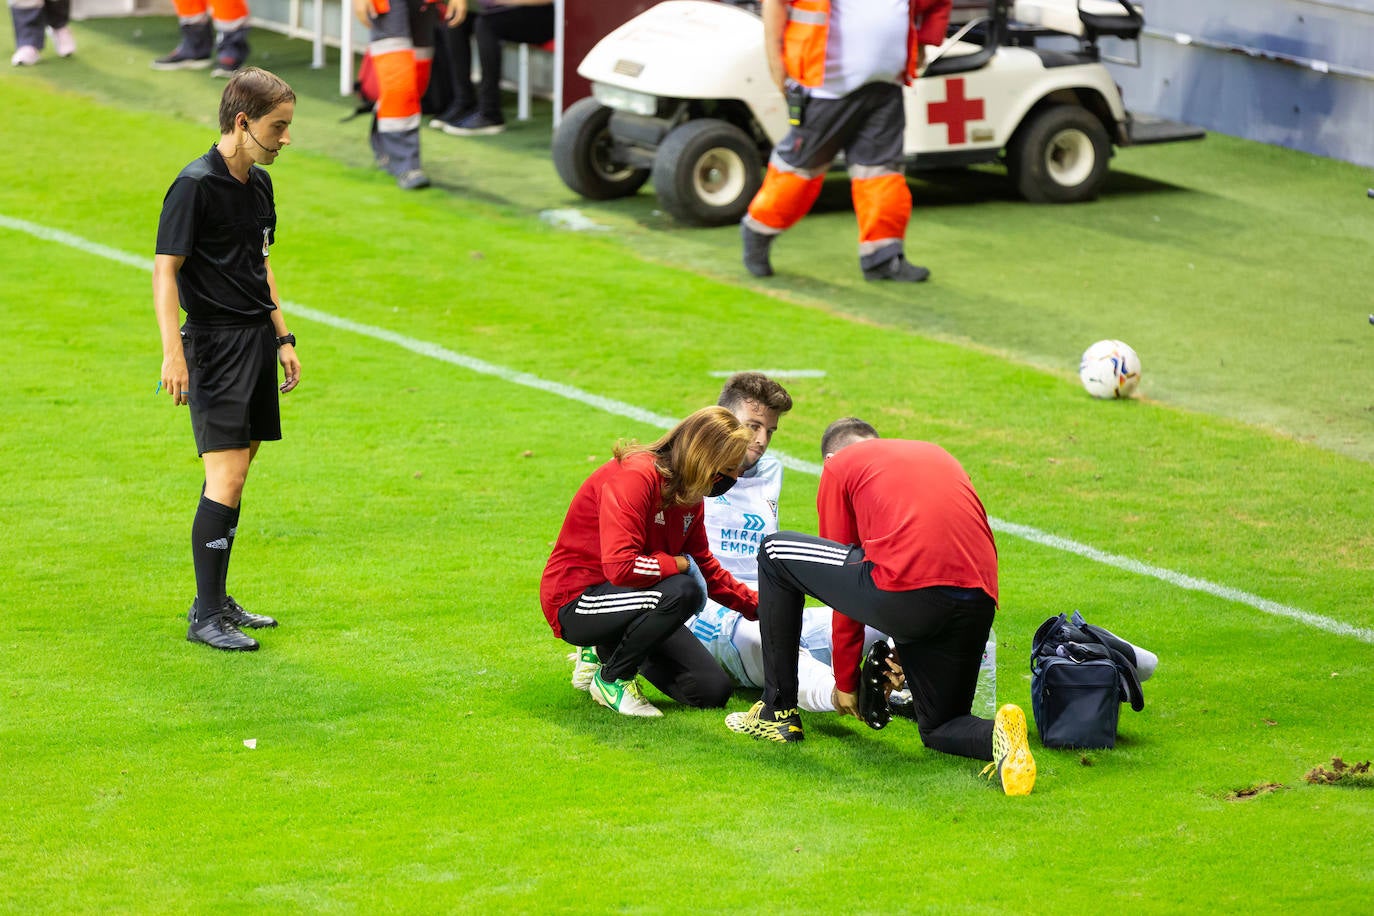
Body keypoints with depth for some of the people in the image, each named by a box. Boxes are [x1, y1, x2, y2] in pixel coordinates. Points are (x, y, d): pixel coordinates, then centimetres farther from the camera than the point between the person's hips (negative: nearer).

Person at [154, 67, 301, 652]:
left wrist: (283, 337, 20)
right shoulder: (195, 186, -13)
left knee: (236, 473, 11)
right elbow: (165, 270, -15)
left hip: (257, 337, 8)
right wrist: (172, 353, -22)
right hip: (214, 341, -8)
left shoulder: (259, 183, 12)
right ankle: (206, 614, -9)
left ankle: (216, 601, 20)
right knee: (226, 477, -13)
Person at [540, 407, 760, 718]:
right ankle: (611, 679, -11)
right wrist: (681, 563, -21)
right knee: (682, 592, -34)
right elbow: (621, 566, -35)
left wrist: (758, 607, 15)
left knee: (713, 692, -2)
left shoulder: (687, 494, 5)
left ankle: (612, 652, 19)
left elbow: (705, 567, 20)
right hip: (575, 601, -9)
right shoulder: (634, 476, -24)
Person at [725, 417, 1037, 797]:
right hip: (980, 604, 5)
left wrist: (845, 681, 30)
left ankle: (779, 712, 22)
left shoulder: (839, 466, 20)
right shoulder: (938, 455, 35)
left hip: (904, 589, -5)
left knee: (776, 553, 19)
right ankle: (997, 735, -12)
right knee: (939, 729, 25)